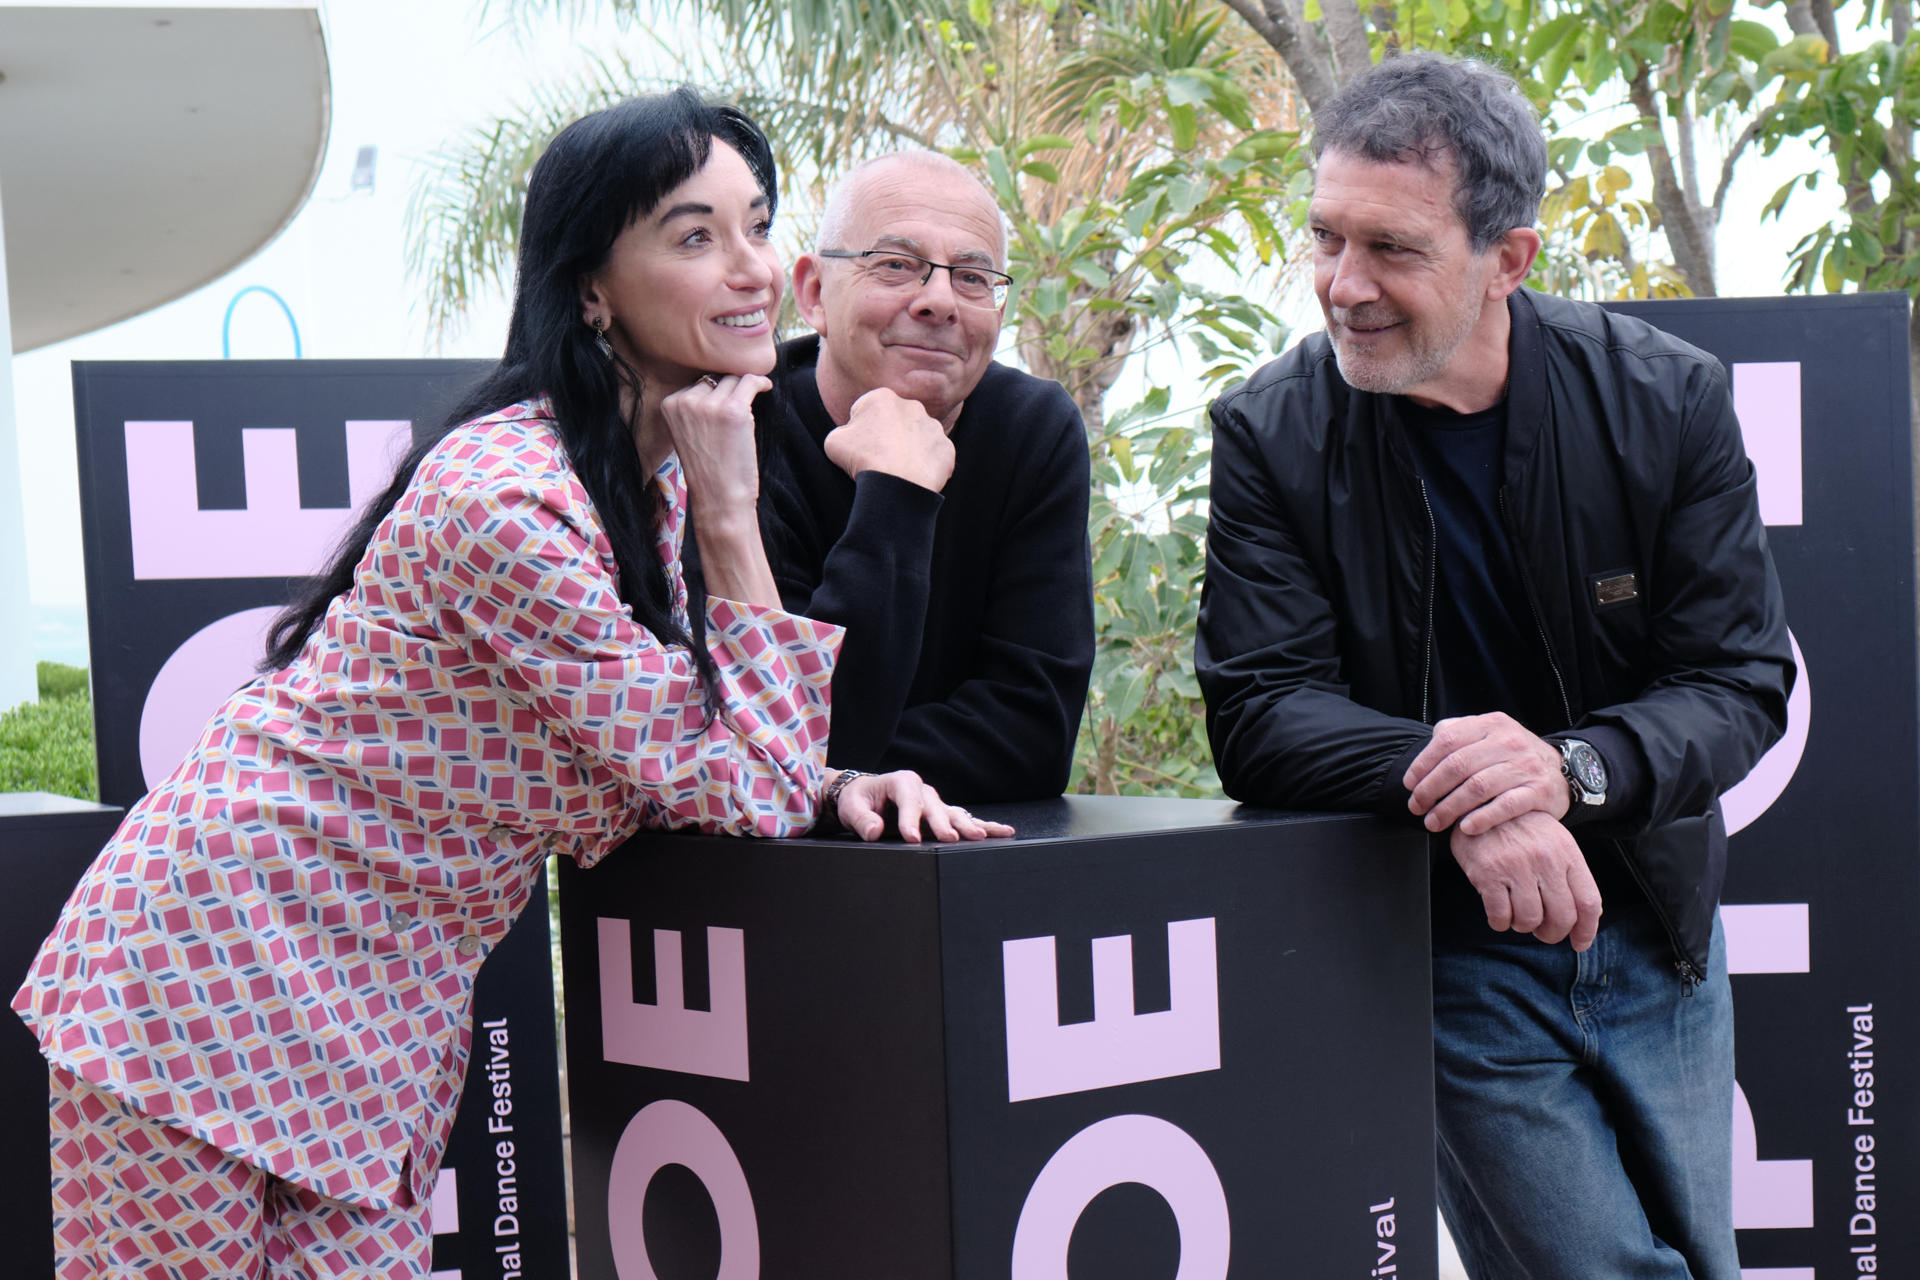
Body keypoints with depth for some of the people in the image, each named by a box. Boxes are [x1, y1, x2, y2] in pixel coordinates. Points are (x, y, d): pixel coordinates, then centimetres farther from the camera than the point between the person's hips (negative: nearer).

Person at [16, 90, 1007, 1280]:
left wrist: (832, 781, -8)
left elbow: (677, 742, 11)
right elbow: (746, 791, -20)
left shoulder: (647, 470, 3)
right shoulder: (510, 502, -26)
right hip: (224, 972, -8)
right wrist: (730, 517, -20)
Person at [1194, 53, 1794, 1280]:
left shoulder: (1668, 398, -9)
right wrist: (1448, 780, -36)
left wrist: (1571, 768, -31)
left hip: (1659, 942, 3)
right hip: (1446, 954, -3)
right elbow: (1259, 714, -17)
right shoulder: (1271, 433, -13)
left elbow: (1743, 681, -11)